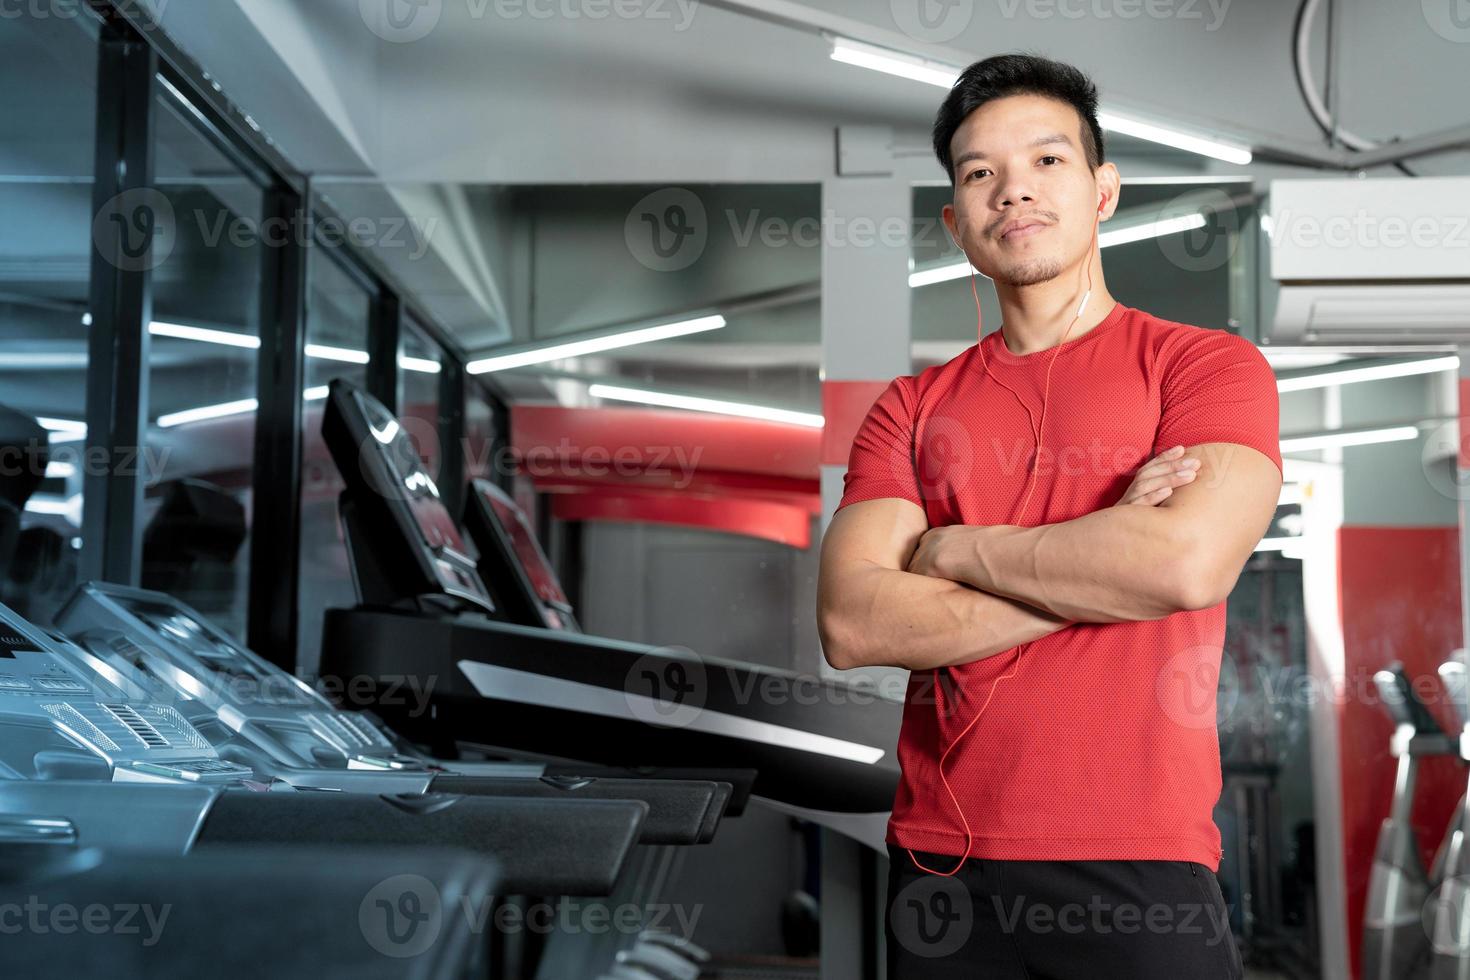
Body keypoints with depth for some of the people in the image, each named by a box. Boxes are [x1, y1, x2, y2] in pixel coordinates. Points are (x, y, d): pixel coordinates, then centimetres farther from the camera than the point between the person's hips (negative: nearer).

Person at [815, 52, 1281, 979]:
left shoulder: (1207, 363, 1)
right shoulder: (912, 407, 8)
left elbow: (1189, 562, -18)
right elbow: (851, 623, -6)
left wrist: (955, 549, -6)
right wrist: (1105, 566, -11)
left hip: (1143, 865, -3)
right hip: (941, 868, 3)